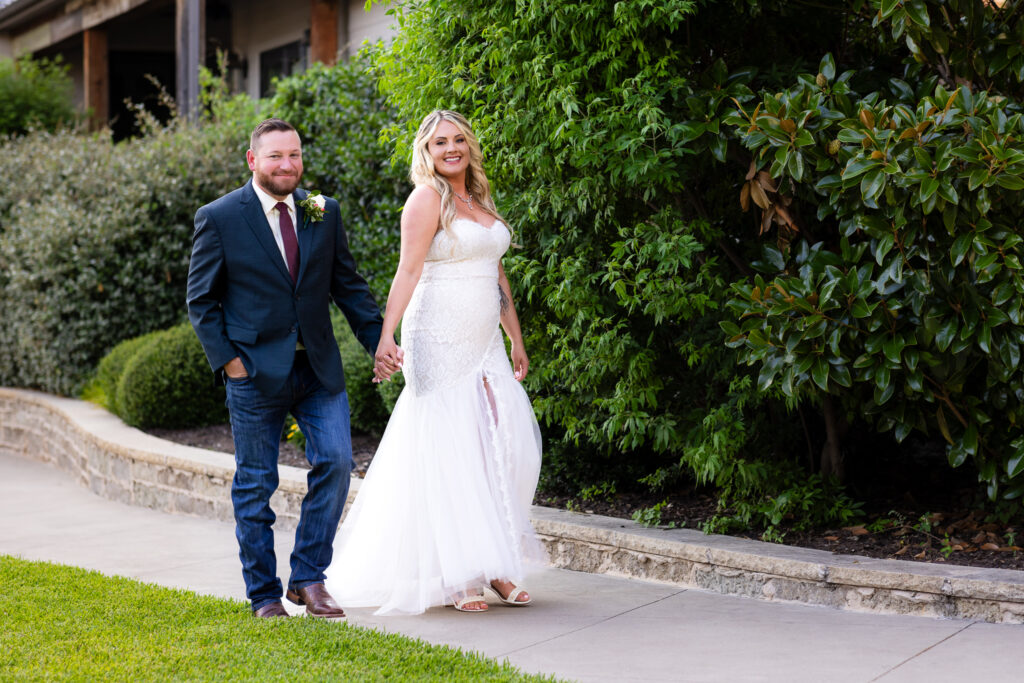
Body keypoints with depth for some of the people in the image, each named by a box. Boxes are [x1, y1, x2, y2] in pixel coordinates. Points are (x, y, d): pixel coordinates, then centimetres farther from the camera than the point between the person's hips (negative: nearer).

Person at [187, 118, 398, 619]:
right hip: (256, 370, -3)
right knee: (255, 484, 4)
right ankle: (264, 595, 16)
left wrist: (378, 341, 2)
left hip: (319, 368, 3)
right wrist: (225, 359, -10)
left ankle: (309, 577, 7)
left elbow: (348, 285, 11)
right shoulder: (219, 218, -4)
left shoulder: (324, 212, 7)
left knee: (336, 460, -7)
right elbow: (201, 300, -1)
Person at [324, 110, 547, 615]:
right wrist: (386, 337, -26)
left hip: (483, 344, 7)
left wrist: (516, 340, 22)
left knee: (506, 444, 0)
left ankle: (493, 563, 10)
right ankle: (453, 576, 2)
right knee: (448, 450, -4)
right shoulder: (428, 197, -6)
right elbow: (408, 271, -16)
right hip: (440, 342, -7)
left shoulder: (479, 200, 17)